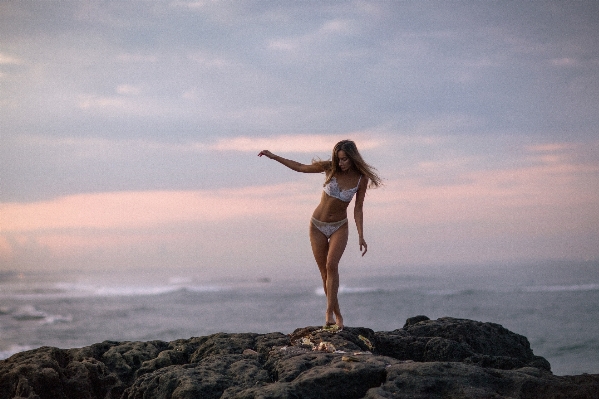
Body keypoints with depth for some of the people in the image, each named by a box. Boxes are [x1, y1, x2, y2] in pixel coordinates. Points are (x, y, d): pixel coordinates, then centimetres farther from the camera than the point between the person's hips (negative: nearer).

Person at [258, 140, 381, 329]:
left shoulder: (361, 179, -9)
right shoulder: (330, 168, -10)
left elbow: (358, 209, -2)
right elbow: (300, 167, 0)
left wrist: (361, 236, -7)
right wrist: (273, 156, -1)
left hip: (339, 227, -1)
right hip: (318, 226, 1)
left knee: (332, 265, -23)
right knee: (325, 272, 2)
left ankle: (329, 311, -23)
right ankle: (337, 314, 15)